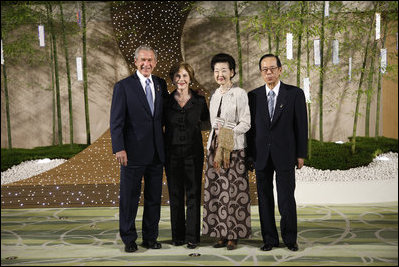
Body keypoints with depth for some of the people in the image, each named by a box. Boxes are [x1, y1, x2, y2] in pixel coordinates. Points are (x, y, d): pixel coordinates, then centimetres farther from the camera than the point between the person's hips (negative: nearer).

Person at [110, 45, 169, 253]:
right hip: (133, 152, -4)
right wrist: (119, 148, -15)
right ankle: (129, 239, 20)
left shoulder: (161, 84, 10)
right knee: (129, 197, 6)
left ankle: (150, 237, 26)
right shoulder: (123, 86, -3)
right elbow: (116, 121, -7)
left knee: (154, 197, 12)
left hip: (156, 152, 5)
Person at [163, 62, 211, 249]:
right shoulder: (166, 101, 3)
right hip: (172, 153, 1)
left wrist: (196, 125, -5)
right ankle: (178, 235, 18)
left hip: (193, 152, -1)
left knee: (193, 193, 1)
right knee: (175, 194, 6)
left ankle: (192, 236, 11)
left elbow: (207, 124, 13)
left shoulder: (199, 100, 2)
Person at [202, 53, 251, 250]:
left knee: (233, 191, -4)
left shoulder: (240, 94, -4)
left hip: (234, 148, -6)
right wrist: (215, 138, 10)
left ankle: (233, 236, 6)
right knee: (215, 190, 4)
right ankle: (221, 234, 13)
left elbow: (246, 123, -7)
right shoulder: (214, 95, 15)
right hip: (215, 147, 6)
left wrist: (228, 133, -16)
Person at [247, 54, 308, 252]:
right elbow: (250, 126, 8)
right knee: (264, 199, 8)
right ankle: (269, 239, 20)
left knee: (287, 199, 1)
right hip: (261, 156, 2)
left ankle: (290, 238, 19)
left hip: (285, 154, -2)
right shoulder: (253, 96, 7)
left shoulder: (295, 94, 1)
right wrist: (250, 154, 4)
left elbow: (301, 125, 1)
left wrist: (301, 154, -2)